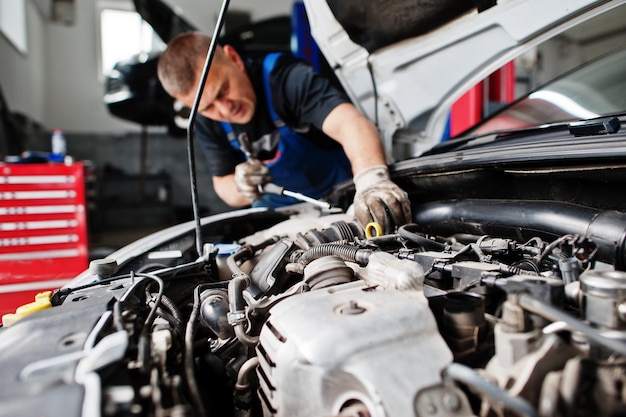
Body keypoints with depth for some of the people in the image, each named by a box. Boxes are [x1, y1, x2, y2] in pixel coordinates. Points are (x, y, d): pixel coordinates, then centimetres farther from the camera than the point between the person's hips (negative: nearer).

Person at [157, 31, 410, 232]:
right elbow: (223, 183, -3)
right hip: (276, 207, 4)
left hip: (340, 196, -4)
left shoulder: (287, 78, -31)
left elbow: (350, 123, -48)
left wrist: (372, 179, -69)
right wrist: (240, 189, -29)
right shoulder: (206, 123, -12)